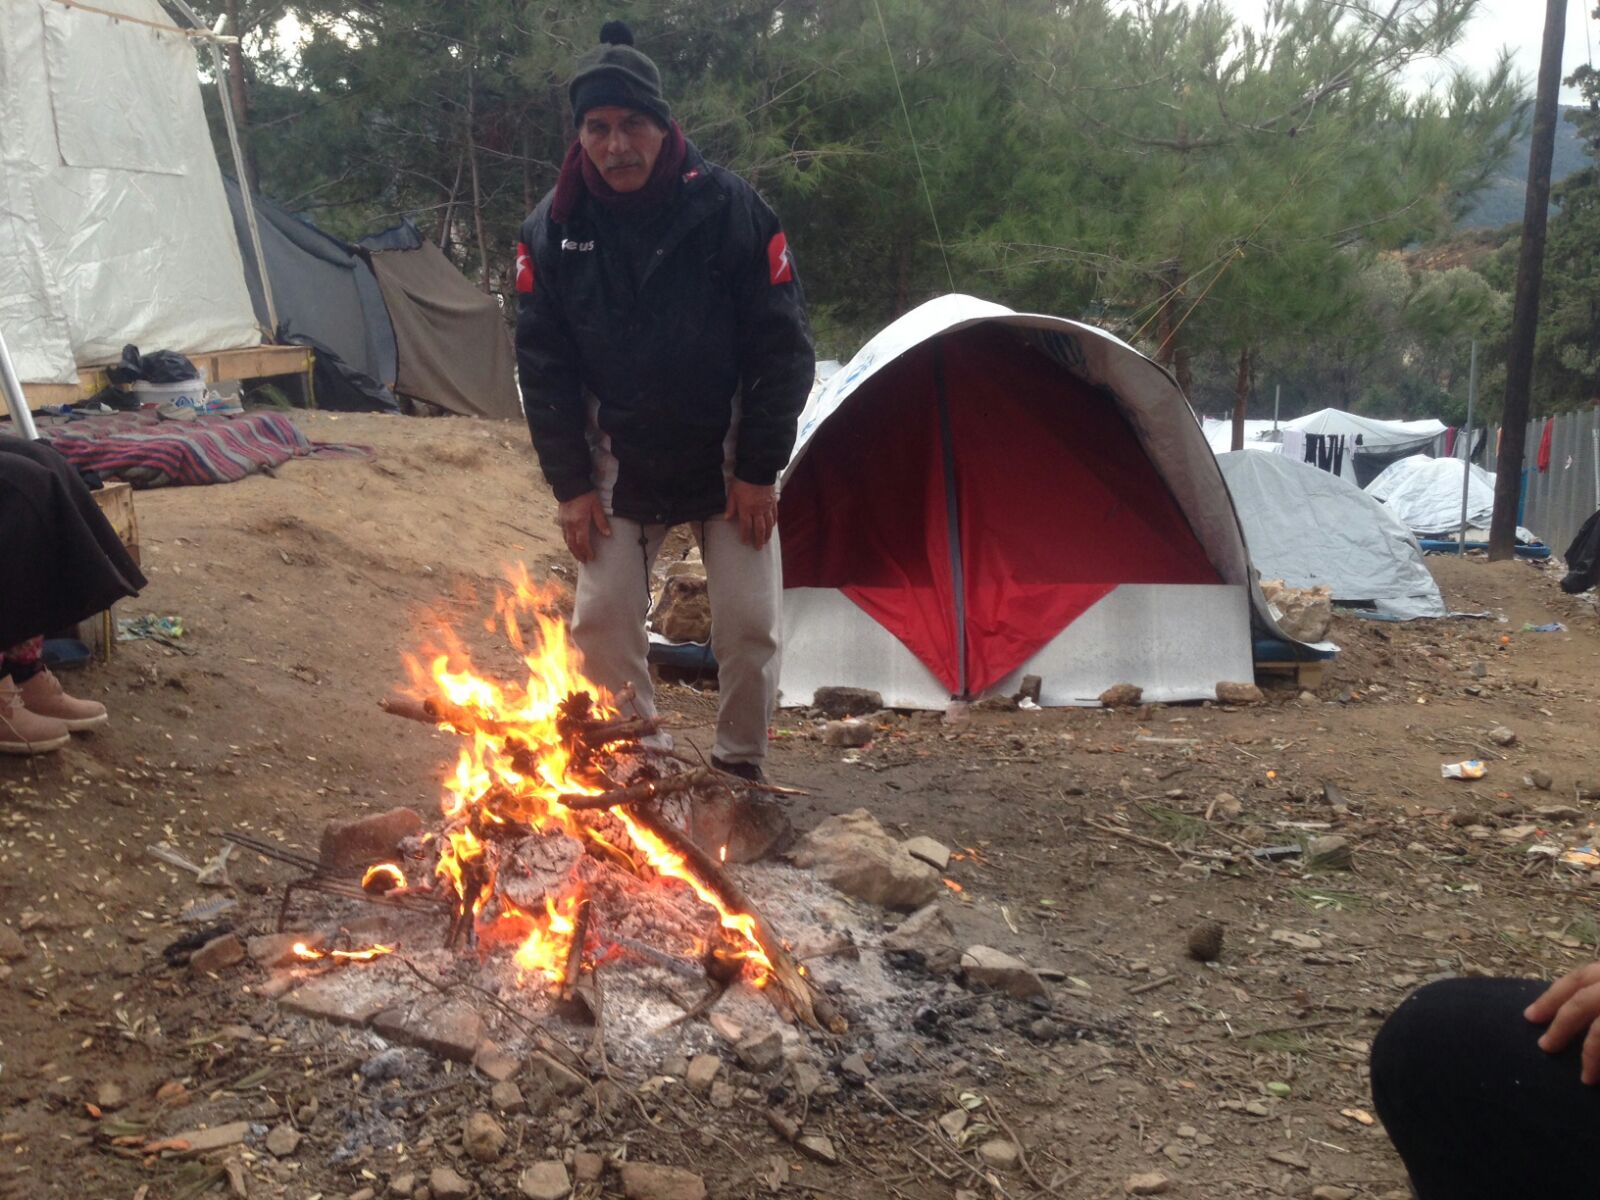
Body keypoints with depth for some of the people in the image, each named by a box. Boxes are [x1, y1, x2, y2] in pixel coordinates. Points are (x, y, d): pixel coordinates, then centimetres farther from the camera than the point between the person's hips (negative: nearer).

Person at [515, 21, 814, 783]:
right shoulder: (551, 230, -9)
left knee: (748, 621, -2)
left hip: (726, 458, -2)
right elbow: (543, 365, -3)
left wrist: (760, 468, -12)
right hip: (620, 463, 2)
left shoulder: (731, 210, -16)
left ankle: (740, 770, 19)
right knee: (603, 620, 0)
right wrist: (571, 483, -7)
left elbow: (782, 348, -11)